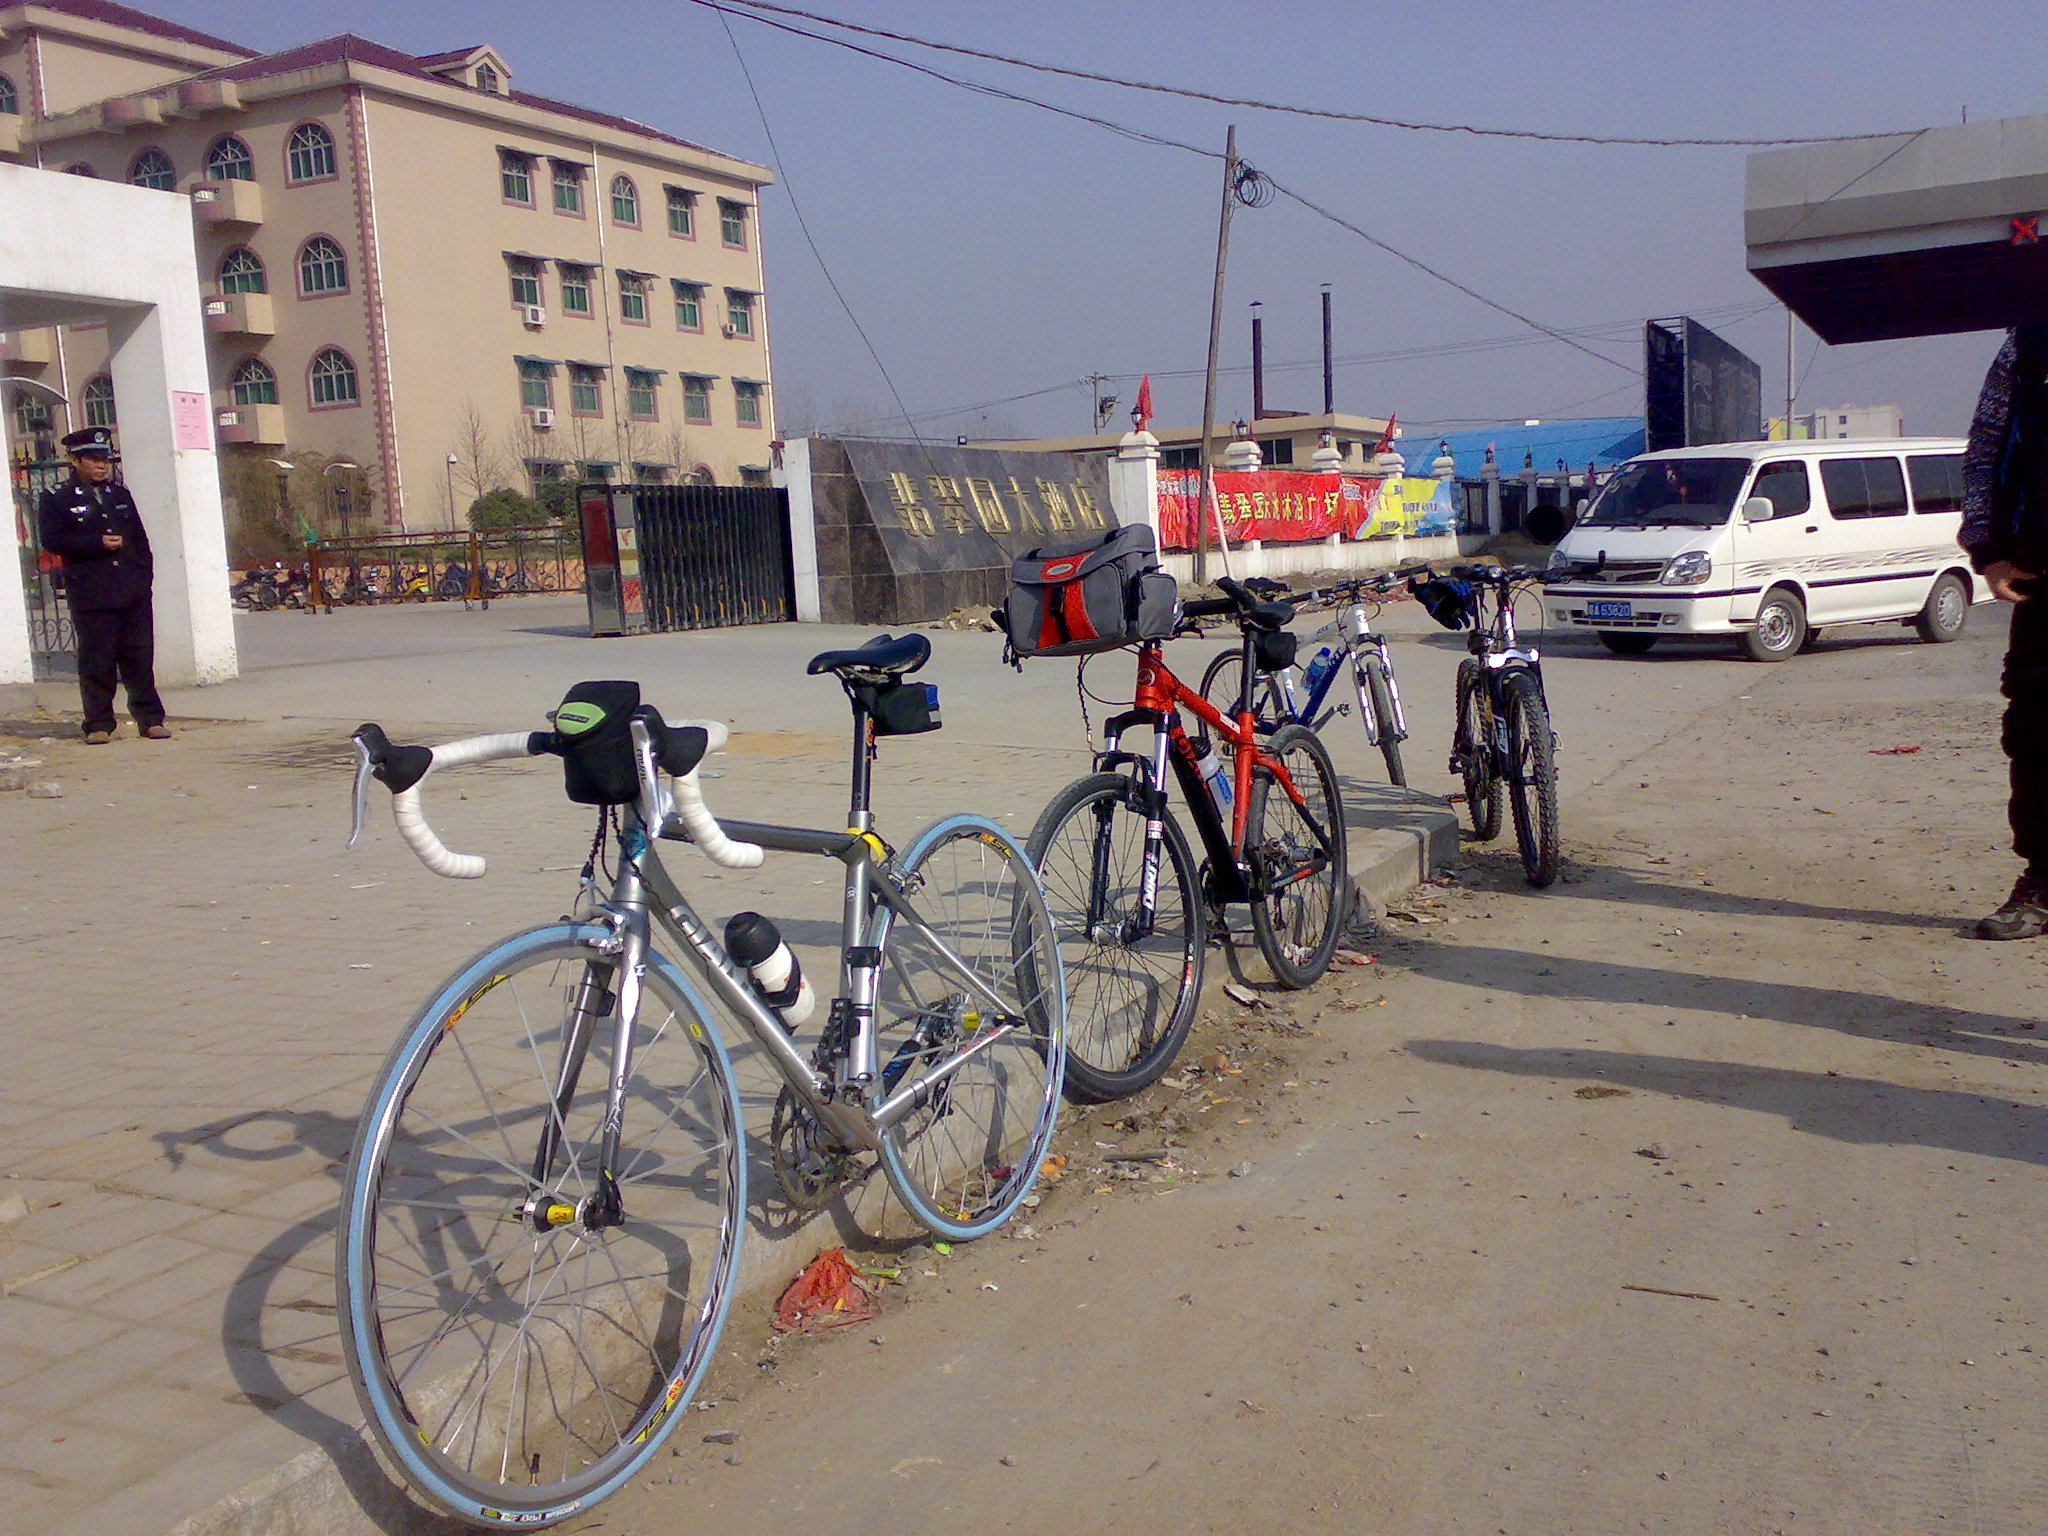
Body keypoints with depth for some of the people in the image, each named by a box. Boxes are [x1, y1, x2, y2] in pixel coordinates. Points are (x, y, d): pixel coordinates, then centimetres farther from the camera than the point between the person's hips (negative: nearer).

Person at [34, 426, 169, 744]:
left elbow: (139, 537, 19)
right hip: (91, 595, -4)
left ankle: (150, 719, 8)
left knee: (140, 658, 4)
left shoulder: (120, 494, 19)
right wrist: (98, 544, -14)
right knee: (97, 661, -2)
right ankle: (99, 724, 4)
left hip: (134, 592, 4)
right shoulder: (56, 498, 4)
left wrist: (143, 573, 7)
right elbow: (52, 539, -7)